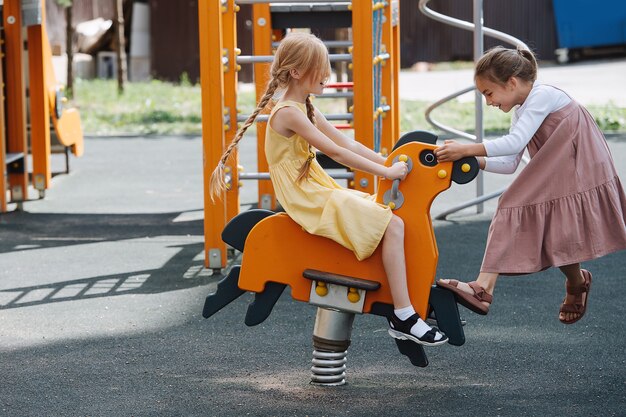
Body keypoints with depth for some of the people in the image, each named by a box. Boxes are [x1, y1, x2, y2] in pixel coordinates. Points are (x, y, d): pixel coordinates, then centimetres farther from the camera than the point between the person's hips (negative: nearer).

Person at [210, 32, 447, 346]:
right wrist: (385, 172, -18)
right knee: (392, 225, -18)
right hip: (308, 200, -10)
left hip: (318, 192, 10)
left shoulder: (307, 110, 15)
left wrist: (391, 164, 5)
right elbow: (335, 153, -21)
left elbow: (349, 145, 14)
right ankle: (403, 318, -18)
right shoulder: (288, 112, -17)